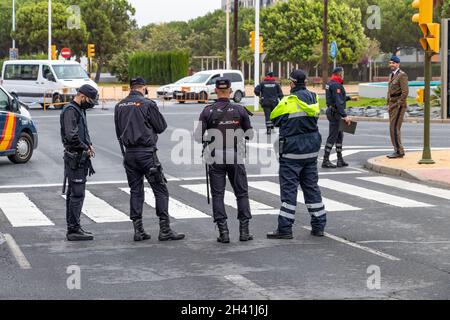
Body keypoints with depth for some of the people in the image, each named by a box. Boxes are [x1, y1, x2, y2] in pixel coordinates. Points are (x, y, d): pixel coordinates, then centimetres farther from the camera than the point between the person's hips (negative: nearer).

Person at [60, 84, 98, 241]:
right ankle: (74, 230, -8)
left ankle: (73, 228, 19)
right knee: (77, 194, -10)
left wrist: (89, 145, 6)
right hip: (75, 158, -10)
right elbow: (71, 136, -25)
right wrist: (86, 148, -14)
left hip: (80, 158, 10)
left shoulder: (80, 110, 17)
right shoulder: (70, 111, -15)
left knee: (73, 193, 13)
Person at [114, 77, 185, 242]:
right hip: (146, 152, -6)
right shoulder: (147, 104, -9)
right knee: (161, 190, 0)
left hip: (129, 153, 6)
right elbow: (161, 127, -4)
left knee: (135, 191, 11)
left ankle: (138, 230, 9)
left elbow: (118, 131, 13)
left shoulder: (120, 106, 7)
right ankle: (165, 230, -4)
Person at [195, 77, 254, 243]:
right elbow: (249, 134, 4)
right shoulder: (240, 110, -2)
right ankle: (244, 231, 8)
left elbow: (198, 136, -5)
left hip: (215, 158, -1)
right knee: (242, 193, 11)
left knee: (218, 194, 5)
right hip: (236, 158, 1)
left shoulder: (208, 111, -4)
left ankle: (223, 232, 0)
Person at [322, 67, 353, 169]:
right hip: (335, 113, -10)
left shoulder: (331, 83, 13)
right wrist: (345, 116, -27)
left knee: (339, 135, 15)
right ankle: (325, 161, -4)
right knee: (332, 137, -7)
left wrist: (349, 98, 37)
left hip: (332, 111, 10)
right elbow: (339, 102, -25)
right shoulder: (336, 85, -18)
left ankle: (340, 160, 19)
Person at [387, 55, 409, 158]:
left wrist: (398, 104, -18)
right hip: (392, 105, 9)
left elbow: (405, 92, -17)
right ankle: (397, 150, 12)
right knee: (393, 128, 8)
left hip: (399, 105, -9)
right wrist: (388, 104, 16)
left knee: (394, 128, -13)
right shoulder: (392, 75, 18)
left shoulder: (402, 75, -10)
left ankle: (399, 151, -10)